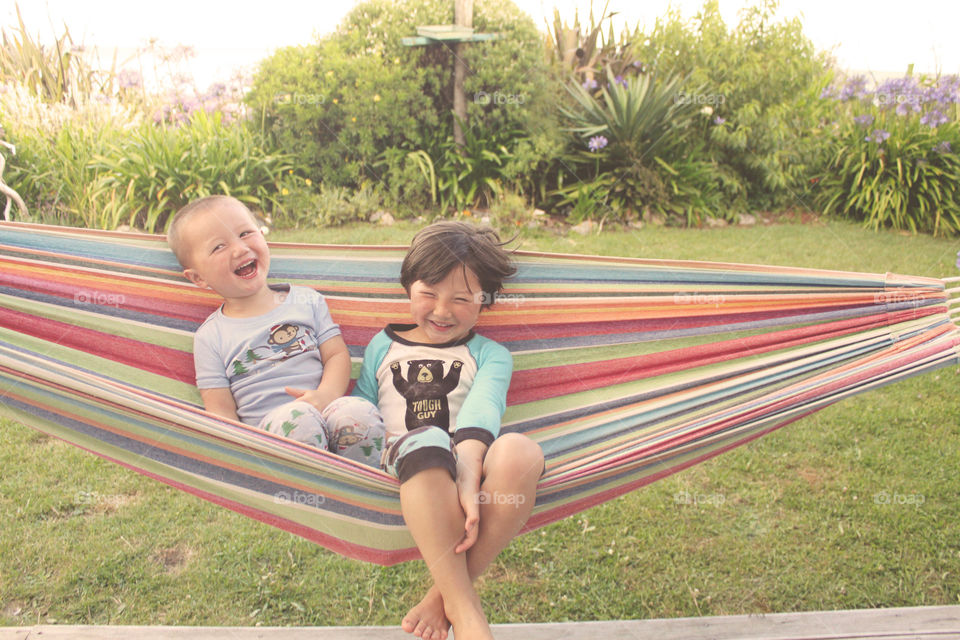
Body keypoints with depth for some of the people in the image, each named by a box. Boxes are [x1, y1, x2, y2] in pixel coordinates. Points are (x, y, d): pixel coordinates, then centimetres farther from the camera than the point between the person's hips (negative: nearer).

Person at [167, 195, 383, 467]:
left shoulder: (307, 300, 16)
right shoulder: (210, 337, 10)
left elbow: (337, 354, 10)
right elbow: (221, 411, 5)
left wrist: (325, 395, -13)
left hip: (327, 408, 2)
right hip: (267, 429, -2)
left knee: (357, 414, -33)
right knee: (298, 419, -37)